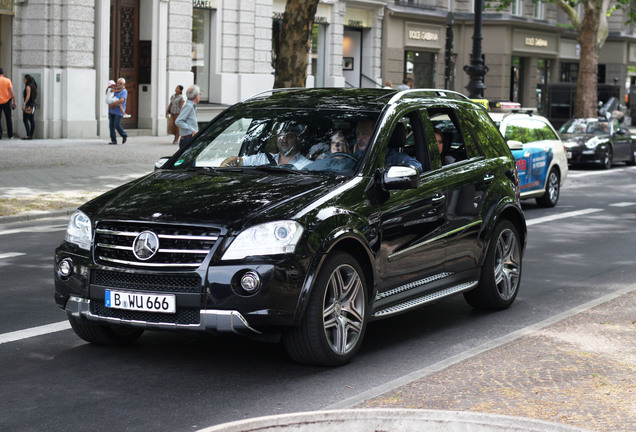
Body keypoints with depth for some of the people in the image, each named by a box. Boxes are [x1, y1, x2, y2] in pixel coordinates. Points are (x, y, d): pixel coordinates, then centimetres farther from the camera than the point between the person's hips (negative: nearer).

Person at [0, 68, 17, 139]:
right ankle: (10, 135, 15)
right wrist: (14, 102, 2)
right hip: (6, 101, 1)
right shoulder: (7, 80, -5)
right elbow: (12, 92, -6)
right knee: (8, 119, 12)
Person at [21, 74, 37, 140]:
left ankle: (28, 135, -15)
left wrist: (24, 104, -22)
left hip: (28, 105, -9)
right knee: (32, 120, 6)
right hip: (33, 104, 9)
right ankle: (31, 135, 5)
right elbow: (35, 96, 19)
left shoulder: (28, 86, -11)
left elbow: (28, 96, -20)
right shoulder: (33, 86, 15)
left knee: (25, 120, -8)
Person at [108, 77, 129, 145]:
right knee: (111, 125, -1)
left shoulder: (124, 91, -11)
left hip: (119, 111, -6)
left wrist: (112, 104, -21)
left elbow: (121, 100, -27)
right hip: (111, 111, 6)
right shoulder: (115, 89, 9)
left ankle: (124, 135, 16)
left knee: (116, 125, -10)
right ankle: (113, 141, 1)